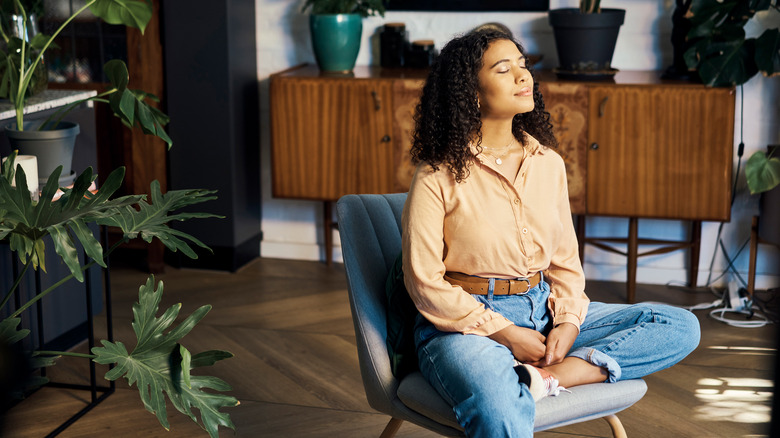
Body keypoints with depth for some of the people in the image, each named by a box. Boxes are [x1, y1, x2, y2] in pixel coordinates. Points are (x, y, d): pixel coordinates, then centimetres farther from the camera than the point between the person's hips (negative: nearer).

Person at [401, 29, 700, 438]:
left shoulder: (548, 163, 8)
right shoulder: (439, 176, -8)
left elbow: (565, 260, 13)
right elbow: (425, 282, -9)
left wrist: (568, 322, -6)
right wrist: (506, 334, -13)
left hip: (544, 311, 7)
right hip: (465, 323, -7)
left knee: (680, 326, -9)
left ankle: (541, 378, -20)